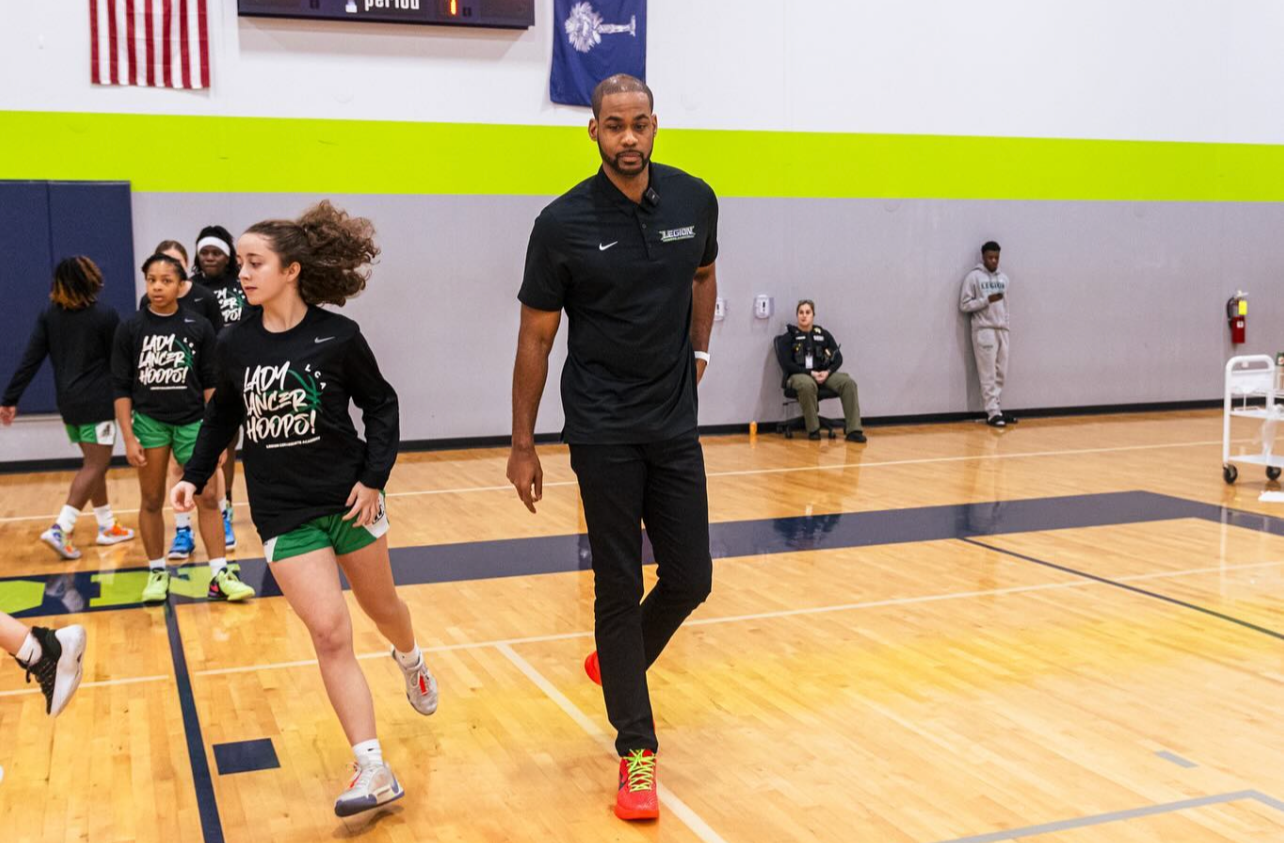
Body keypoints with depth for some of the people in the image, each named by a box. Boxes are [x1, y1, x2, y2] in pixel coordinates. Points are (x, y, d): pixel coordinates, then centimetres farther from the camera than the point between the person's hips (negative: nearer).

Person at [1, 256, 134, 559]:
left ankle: (107, 526, 25)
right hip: (97, 402, -6)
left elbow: (30, 360, -1)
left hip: (68, 402, 6)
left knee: (94, 463, 18)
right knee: (95, 466, -4)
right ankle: (61, 528, -16)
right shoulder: (105, 315, -10)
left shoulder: (48, 315, 3)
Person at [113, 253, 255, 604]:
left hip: (192, 421, 0)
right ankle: (157, 572, 20)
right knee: (151, 500, 8)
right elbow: (121, 387, 1)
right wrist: (128, 437, -5)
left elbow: (210, 382, 4)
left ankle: (219, 575, 3)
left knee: (208, 498, -2)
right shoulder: (130, 328, -1)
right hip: (148, 421, 0)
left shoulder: (199, 326, -1)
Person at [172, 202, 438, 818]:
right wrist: (194, 476, 3)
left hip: (349, 500, -1)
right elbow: (222, 416, 11)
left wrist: (373, 476, -9)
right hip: (284, 515, 1)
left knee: (380, 606, 18)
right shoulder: (234, 345, -3)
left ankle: (411, 661, 55)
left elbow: (381, 406, -1)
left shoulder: (337, 336, -11)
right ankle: (373, 771, -4)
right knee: (330, 634, -8)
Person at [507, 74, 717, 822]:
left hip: (676, 423, 4)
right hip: (603, 430, -4)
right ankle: (637, 749, 13)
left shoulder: (695, 201, 0)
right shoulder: (564, 224, -10)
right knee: (619, 587, 0)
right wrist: (524, 446, -3)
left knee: (691, 580, 6)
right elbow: (536, 339, -4)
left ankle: (616, 665, 36)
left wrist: (699, 348, 10)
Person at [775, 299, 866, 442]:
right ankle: (813, 429, -25)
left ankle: (853, 430, -29)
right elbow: (786, 364, -6)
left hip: (823, 374, 4)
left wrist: (827, 372, -11)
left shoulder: (824, 335, 15)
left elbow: (838, 358, 10)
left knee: (848, 382, -25)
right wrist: (810, 373, -16)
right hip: (798, 375, -4)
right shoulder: (788, 337, 5)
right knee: (808, 385, -41)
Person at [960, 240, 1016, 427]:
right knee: (988, 374, -7)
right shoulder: (974, 277, -2)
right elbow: (964, 305, -6)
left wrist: (1005, 323, 11)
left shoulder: (1003, 278, 15)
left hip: (1002, 330, 6)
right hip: (984, 330, -6)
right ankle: (992, 413, -9)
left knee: (1000, 373, 6)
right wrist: (987, 300, -15)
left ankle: (996, 409, 12)